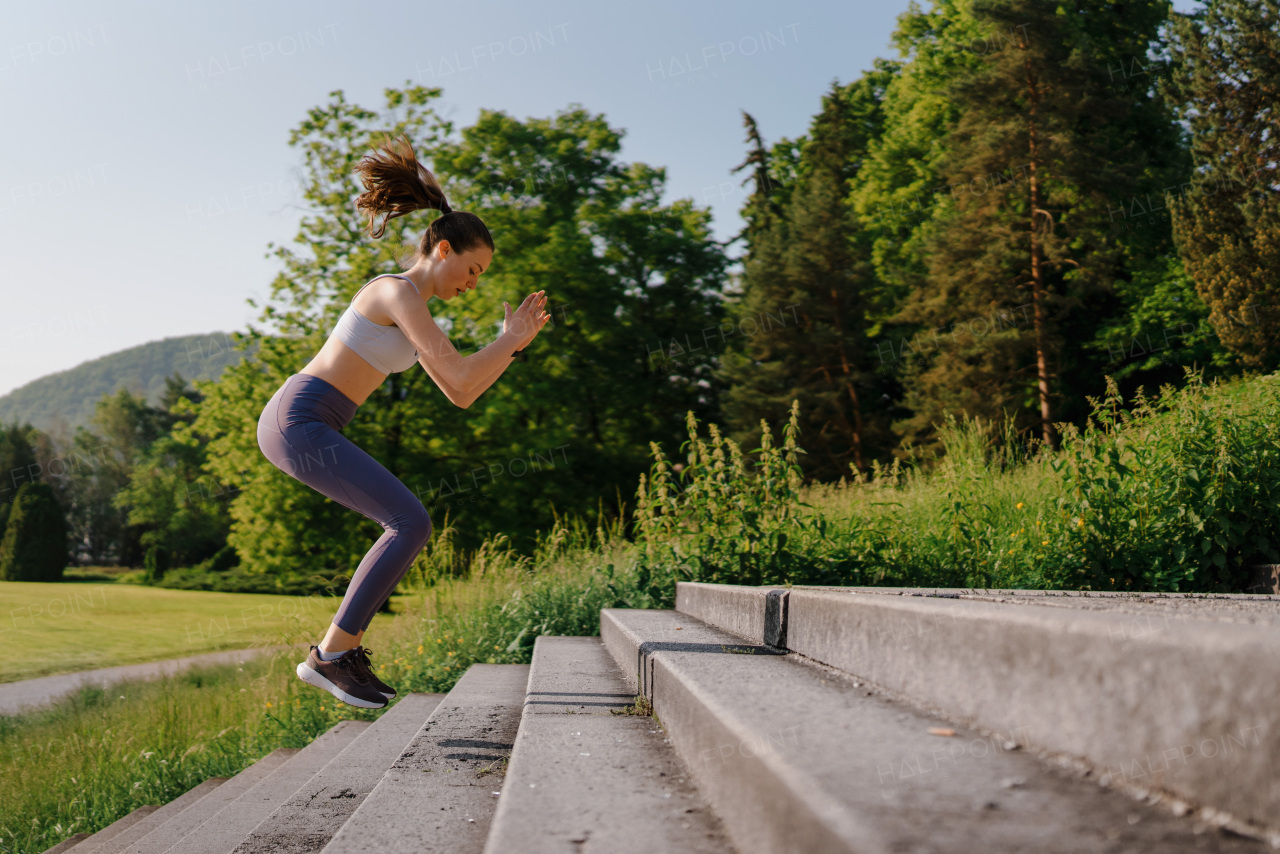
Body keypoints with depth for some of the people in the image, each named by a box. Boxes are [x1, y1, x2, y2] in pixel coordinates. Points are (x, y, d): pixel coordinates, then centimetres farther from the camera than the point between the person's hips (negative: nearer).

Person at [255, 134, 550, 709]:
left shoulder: (409, 307, 20)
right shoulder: (400, 294, -13)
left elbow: (459, 394, 20)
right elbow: (461, 381, -19)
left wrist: (514, 342, 13)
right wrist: (511, 339, -3)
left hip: (302, 428, 10)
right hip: (298, 424, -10)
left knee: (407, 527, 12)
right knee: (412, 524, -14)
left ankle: (340, 650, 13)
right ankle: (329, 656, -9)